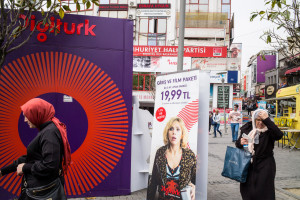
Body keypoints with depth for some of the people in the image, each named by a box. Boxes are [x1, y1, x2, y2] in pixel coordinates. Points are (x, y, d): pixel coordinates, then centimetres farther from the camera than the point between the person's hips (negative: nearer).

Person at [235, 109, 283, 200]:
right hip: (249, 165, 4)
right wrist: (240, 142, -13)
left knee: (264, 192, -1)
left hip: (265, 166, -4)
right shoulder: (247, 128, 2)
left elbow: (279, 135, -32)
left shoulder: (269, 131, -9)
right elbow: (238, 145, 11)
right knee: (247, 191, 13)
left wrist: (266, 119, -31)